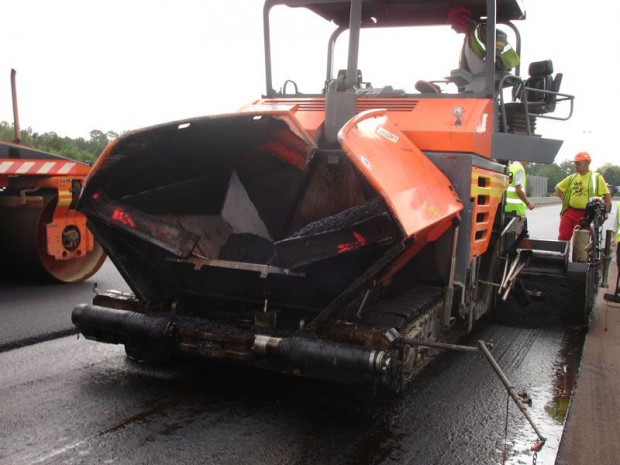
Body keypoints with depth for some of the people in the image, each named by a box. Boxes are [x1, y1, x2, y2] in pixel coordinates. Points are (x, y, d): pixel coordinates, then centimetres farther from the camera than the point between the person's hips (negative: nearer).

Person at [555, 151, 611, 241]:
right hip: (569, 213, 4)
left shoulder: (596, 177, -2)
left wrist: (606, 212, -6)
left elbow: (607, 195, -3)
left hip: (586, 216, -4)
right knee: (563, 237, 0)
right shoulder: (572, 177, 12)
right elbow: (558, 188, 23)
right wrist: (564, 200, 11)